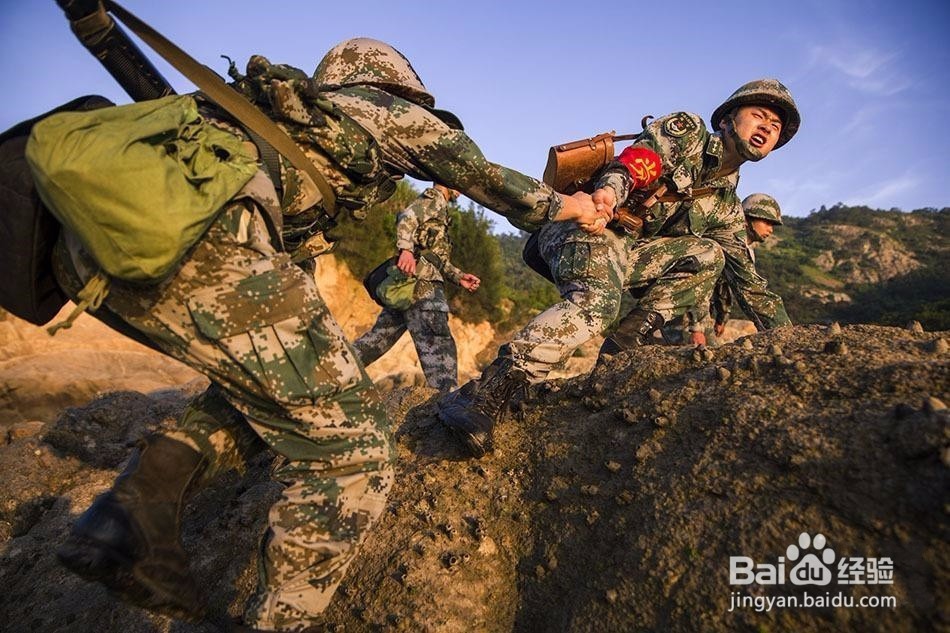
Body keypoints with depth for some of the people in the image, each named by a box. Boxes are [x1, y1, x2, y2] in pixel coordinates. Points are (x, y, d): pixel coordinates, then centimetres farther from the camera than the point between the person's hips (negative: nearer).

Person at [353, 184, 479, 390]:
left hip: (408, 283, 10)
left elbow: (438, 258, 29)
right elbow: (406, 219, -16)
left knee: (381, 336, 12)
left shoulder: (439, 208, 33)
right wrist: (406, 249, -33)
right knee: (439, 344, -15)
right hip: (421, 282, -10)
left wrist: (459, 277, 19)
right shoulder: (434, 198, 4)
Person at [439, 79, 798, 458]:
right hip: (580, 222, -6)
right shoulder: (686, 130, 5)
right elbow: (637, 157, -15)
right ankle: (483, 395, -40)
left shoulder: (725, 207, 19)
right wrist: (611, 187, -38)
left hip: (625, 252, 7)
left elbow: (747, 277, 20)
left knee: (708, 255, -7)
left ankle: (625, 341, -16)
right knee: (598, 300, -35)